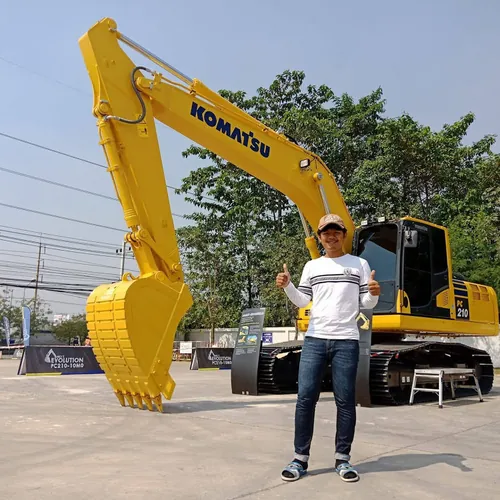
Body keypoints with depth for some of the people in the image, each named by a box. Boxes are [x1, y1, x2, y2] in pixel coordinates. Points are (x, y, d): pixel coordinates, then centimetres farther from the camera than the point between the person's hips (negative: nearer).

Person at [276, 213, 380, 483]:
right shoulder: (312, 266, 13)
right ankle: (300, 458, 8)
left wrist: (373, 294, -16)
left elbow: (366, 303, 6)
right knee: (305, 398, -1)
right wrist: (287, 286, -7)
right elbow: (302, 301, 11)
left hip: (346, 341, -1)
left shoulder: (359, 264, 8)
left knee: (345, 400, 3)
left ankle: (342, 458, 15)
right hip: (314, 339, 2)